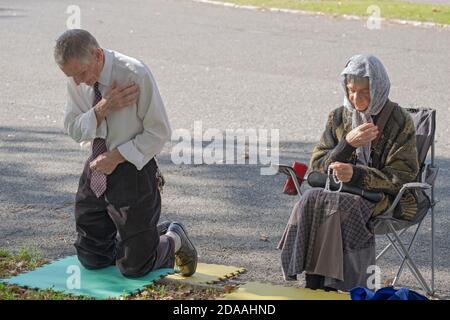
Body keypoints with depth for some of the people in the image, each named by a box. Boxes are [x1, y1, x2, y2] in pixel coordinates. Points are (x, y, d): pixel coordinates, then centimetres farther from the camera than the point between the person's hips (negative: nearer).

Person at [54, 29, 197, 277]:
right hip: (96, 169, 6)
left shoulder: (136, 75, -20)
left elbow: (159, 133, -15)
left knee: (134, 267, -2)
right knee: (91, 259, 12)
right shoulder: (76, 80, -4)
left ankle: (172, 239, 28)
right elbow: (73, 129, -1)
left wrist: (117, 157, -20)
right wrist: (103, 109, -19)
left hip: (133, 170, -6)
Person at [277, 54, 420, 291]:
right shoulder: (338, 118, 11)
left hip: (384, 197, -4)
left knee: (337, 206, -34)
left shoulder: (399, 122, -2)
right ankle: (316, 286, -31)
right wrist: (348, 143, -12)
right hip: (341, 191, 4)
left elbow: (402, 176, -7)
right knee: (311, 199, -29)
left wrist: (356, 174, -22)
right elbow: (317, 165, 6)